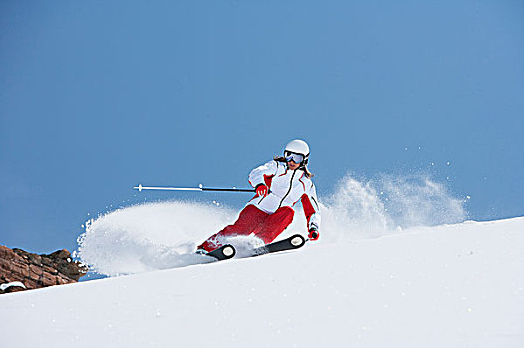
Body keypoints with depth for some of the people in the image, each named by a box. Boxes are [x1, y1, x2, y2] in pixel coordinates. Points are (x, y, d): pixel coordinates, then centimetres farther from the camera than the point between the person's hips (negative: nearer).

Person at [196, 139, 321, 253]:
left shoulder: (307, 184, 11)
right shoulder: (277, 166, 3)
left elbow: (312, 211, 16)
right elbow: (256, 173, -15)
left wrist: (313, 228, -4)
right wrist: (259, 184, -39)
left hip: (275, 221, 2)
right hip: (257, 209, -2)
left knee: (288, 211, -28)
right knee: (240, 229, -25)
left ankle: (260, 241, -36)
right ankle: (205, 247, -23)